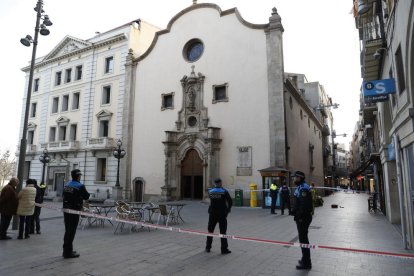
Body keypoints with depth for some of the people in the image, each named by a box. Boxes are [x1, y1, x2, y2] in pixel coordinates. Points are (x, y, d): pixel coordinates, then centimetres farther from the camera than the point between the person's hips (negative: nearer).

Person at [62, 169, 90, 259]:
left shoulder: (66, 184, 7)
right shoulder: (80, 186, -16)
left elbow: (64, 196, 15)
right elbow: (86, 197, -10)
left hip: (66, 209, 8)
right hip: (74, 211, -8)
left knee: (67, 230, 18)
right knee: (71, 231, 1)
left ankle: (66, 250, 29)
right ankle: (68, 252, 7)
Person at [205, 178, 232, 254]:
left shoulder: (210, 191, 0)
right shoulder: (224, 191, -8)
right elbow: (230, 201, -7)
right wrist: (228, 209, 10)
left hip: (212, 213, 3)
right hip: (222, 214, -3)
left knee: (210, 230, 14)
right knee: (223, 232, 4)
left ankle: (208, 248, 23)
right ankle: (224, 249, 8)